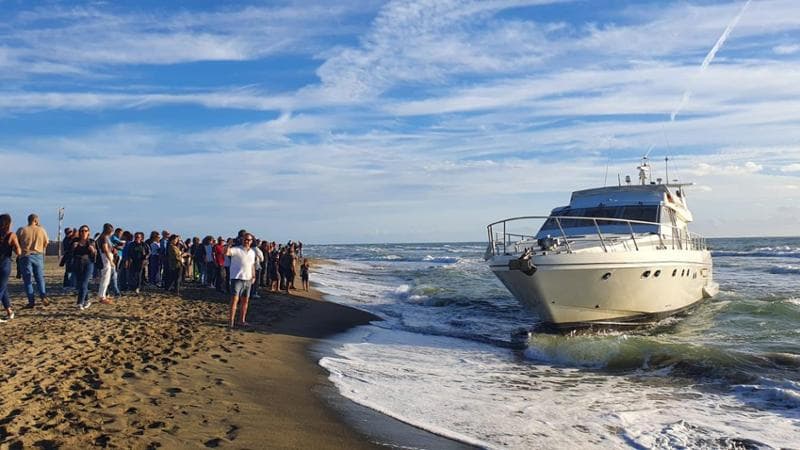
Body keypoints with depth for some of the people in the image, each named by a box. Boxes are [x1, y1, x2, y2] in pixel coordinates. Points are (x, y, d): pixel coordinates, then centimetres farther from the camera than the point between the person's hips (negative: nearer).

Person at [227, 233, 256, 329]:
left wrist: (253, 276, 13)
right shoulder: (236, 249, -8)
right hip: (237, 278, -6)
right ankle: (231, 321, -6)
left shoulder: (252, 252, 13)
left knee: (245, 300, 11)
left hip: (248, 279, 6)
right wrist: (229, 245, -42)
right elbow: (226, 253, -26)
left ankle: (242, 320, 22)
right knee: (234, 299, -10)